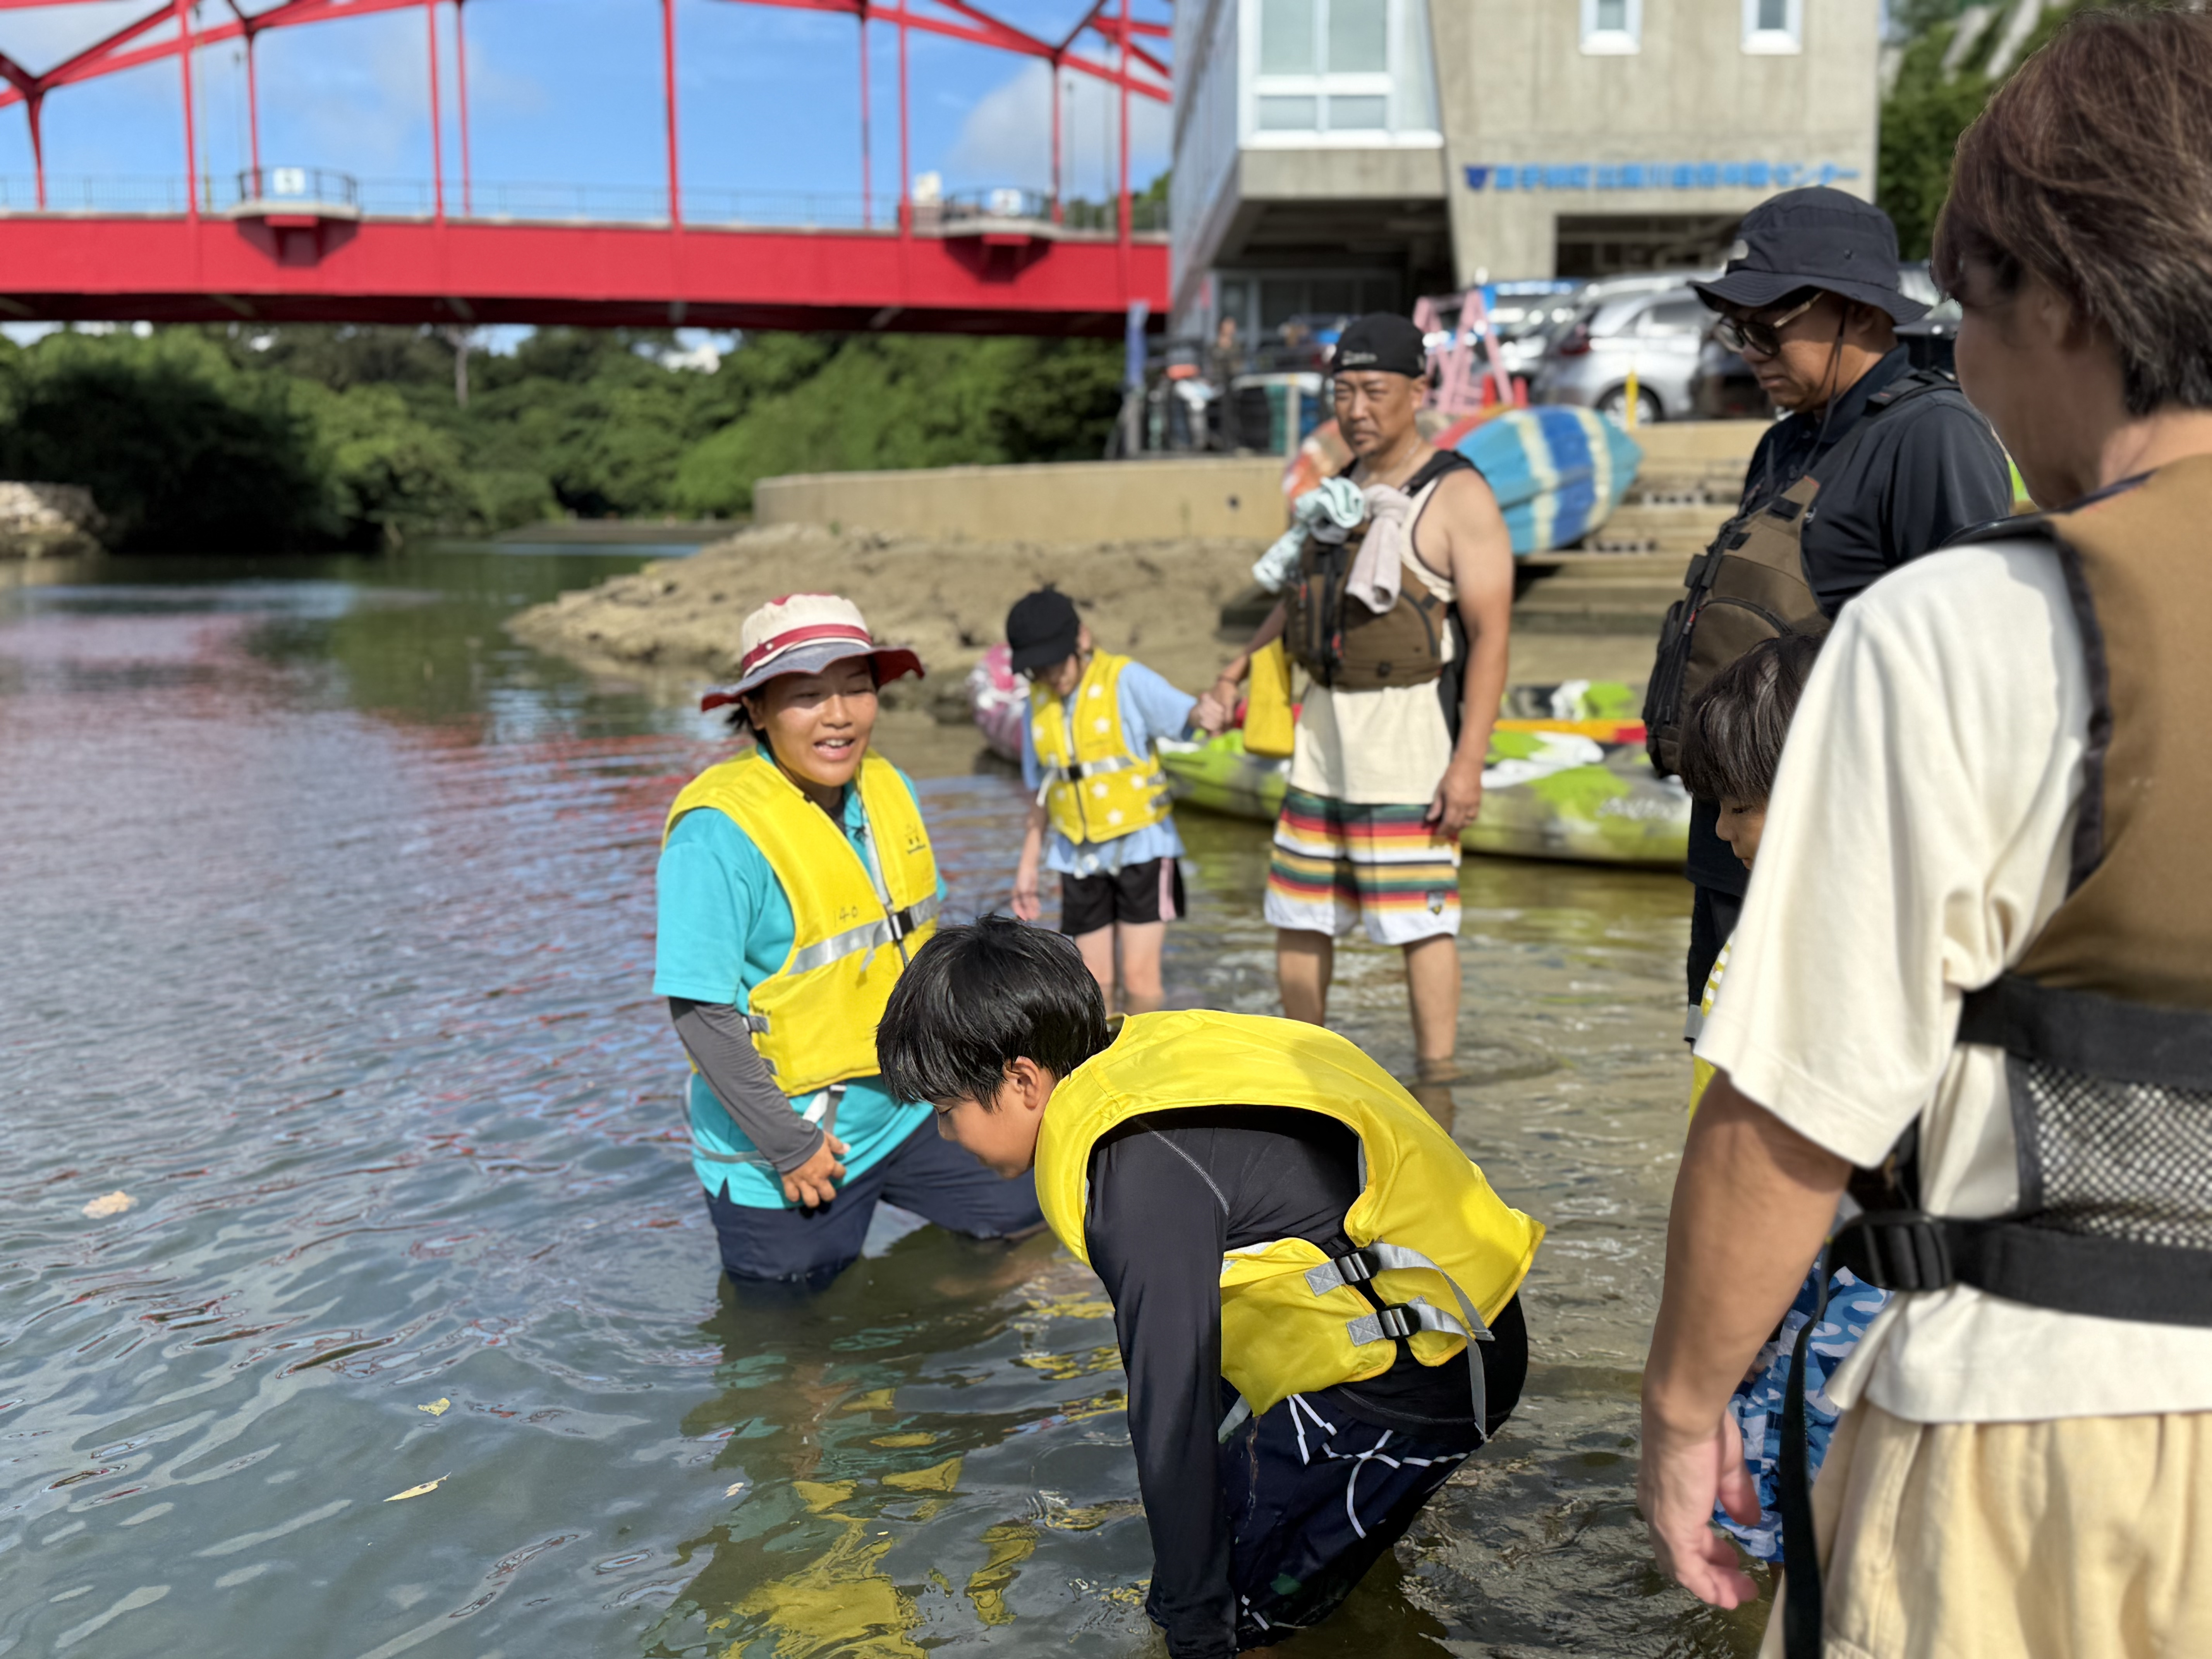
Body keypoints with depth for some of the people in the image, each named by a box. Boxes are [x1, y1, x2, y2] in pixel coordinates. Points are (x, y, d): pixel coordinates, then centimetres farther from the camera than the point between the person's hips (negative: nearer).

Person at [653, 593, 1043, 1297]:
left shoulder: (890, 790, 0)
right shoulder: (718, 833, -24)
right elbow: (700, 1010, -24)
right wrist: (790, 1145, -20)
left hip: (908, 1113, 7)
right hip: (782, 1153, -6)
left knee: (1031, 1214, 14)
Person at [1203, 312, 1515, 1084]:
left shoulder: (1458, 496, -9)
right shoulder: (1341, 491, 14)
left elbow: (1491, 634, -14)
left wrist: (1469, 762, -20)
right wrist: (1236, 671, 17)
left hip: (1412, 726, -8)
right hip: (1326, 726, 8)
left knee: (1420, 917, -5)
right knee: (1297, 912, 11)